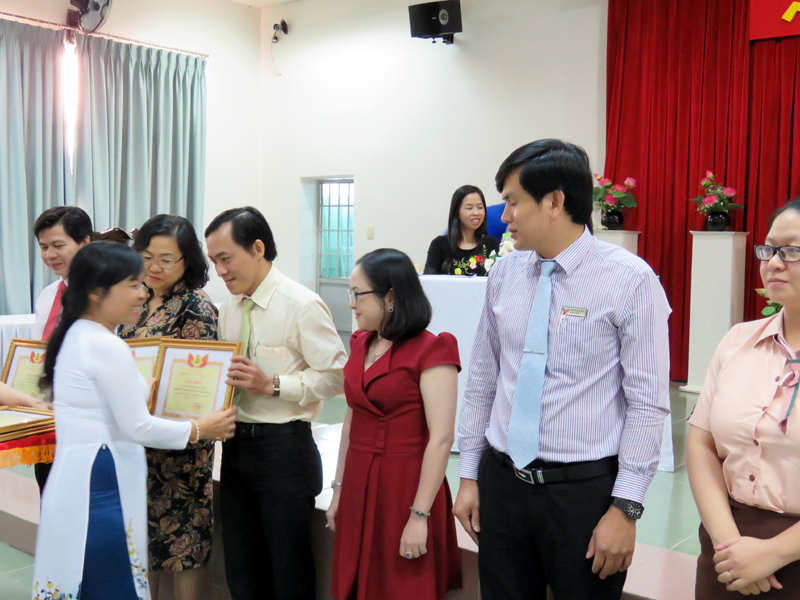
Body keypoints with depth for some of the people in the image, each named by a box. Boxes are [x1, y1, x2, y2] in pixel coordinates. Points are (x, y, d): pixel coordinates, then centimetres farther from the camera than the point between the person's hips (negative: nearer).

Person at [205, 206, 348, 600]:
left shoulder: (303, 306, -13)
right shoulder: (229, 308, 10)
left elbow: (336, 377, -16)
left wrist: (273, 385, -21)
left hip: (283, 447, -7)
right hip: (235, 445, 7)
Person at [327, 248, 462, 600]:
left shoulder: (430, 351, -13)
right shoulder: (361, 345, 9)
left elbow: (441, 439, -18)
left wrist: (420, 515, -19)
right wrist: (339, 490, 15)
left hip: (405, 488, -6)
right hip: (359, 488, 6)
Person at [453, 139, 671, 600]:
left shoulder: (630, 280, -10)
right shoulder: (504, 275, 5)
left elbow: (648, 403, -11)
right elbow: (483, 380, 10)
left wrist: (626, 508, -13)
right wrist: (470, 475, 9)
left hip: (585, 491, -4)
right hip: (501, 483, 5)